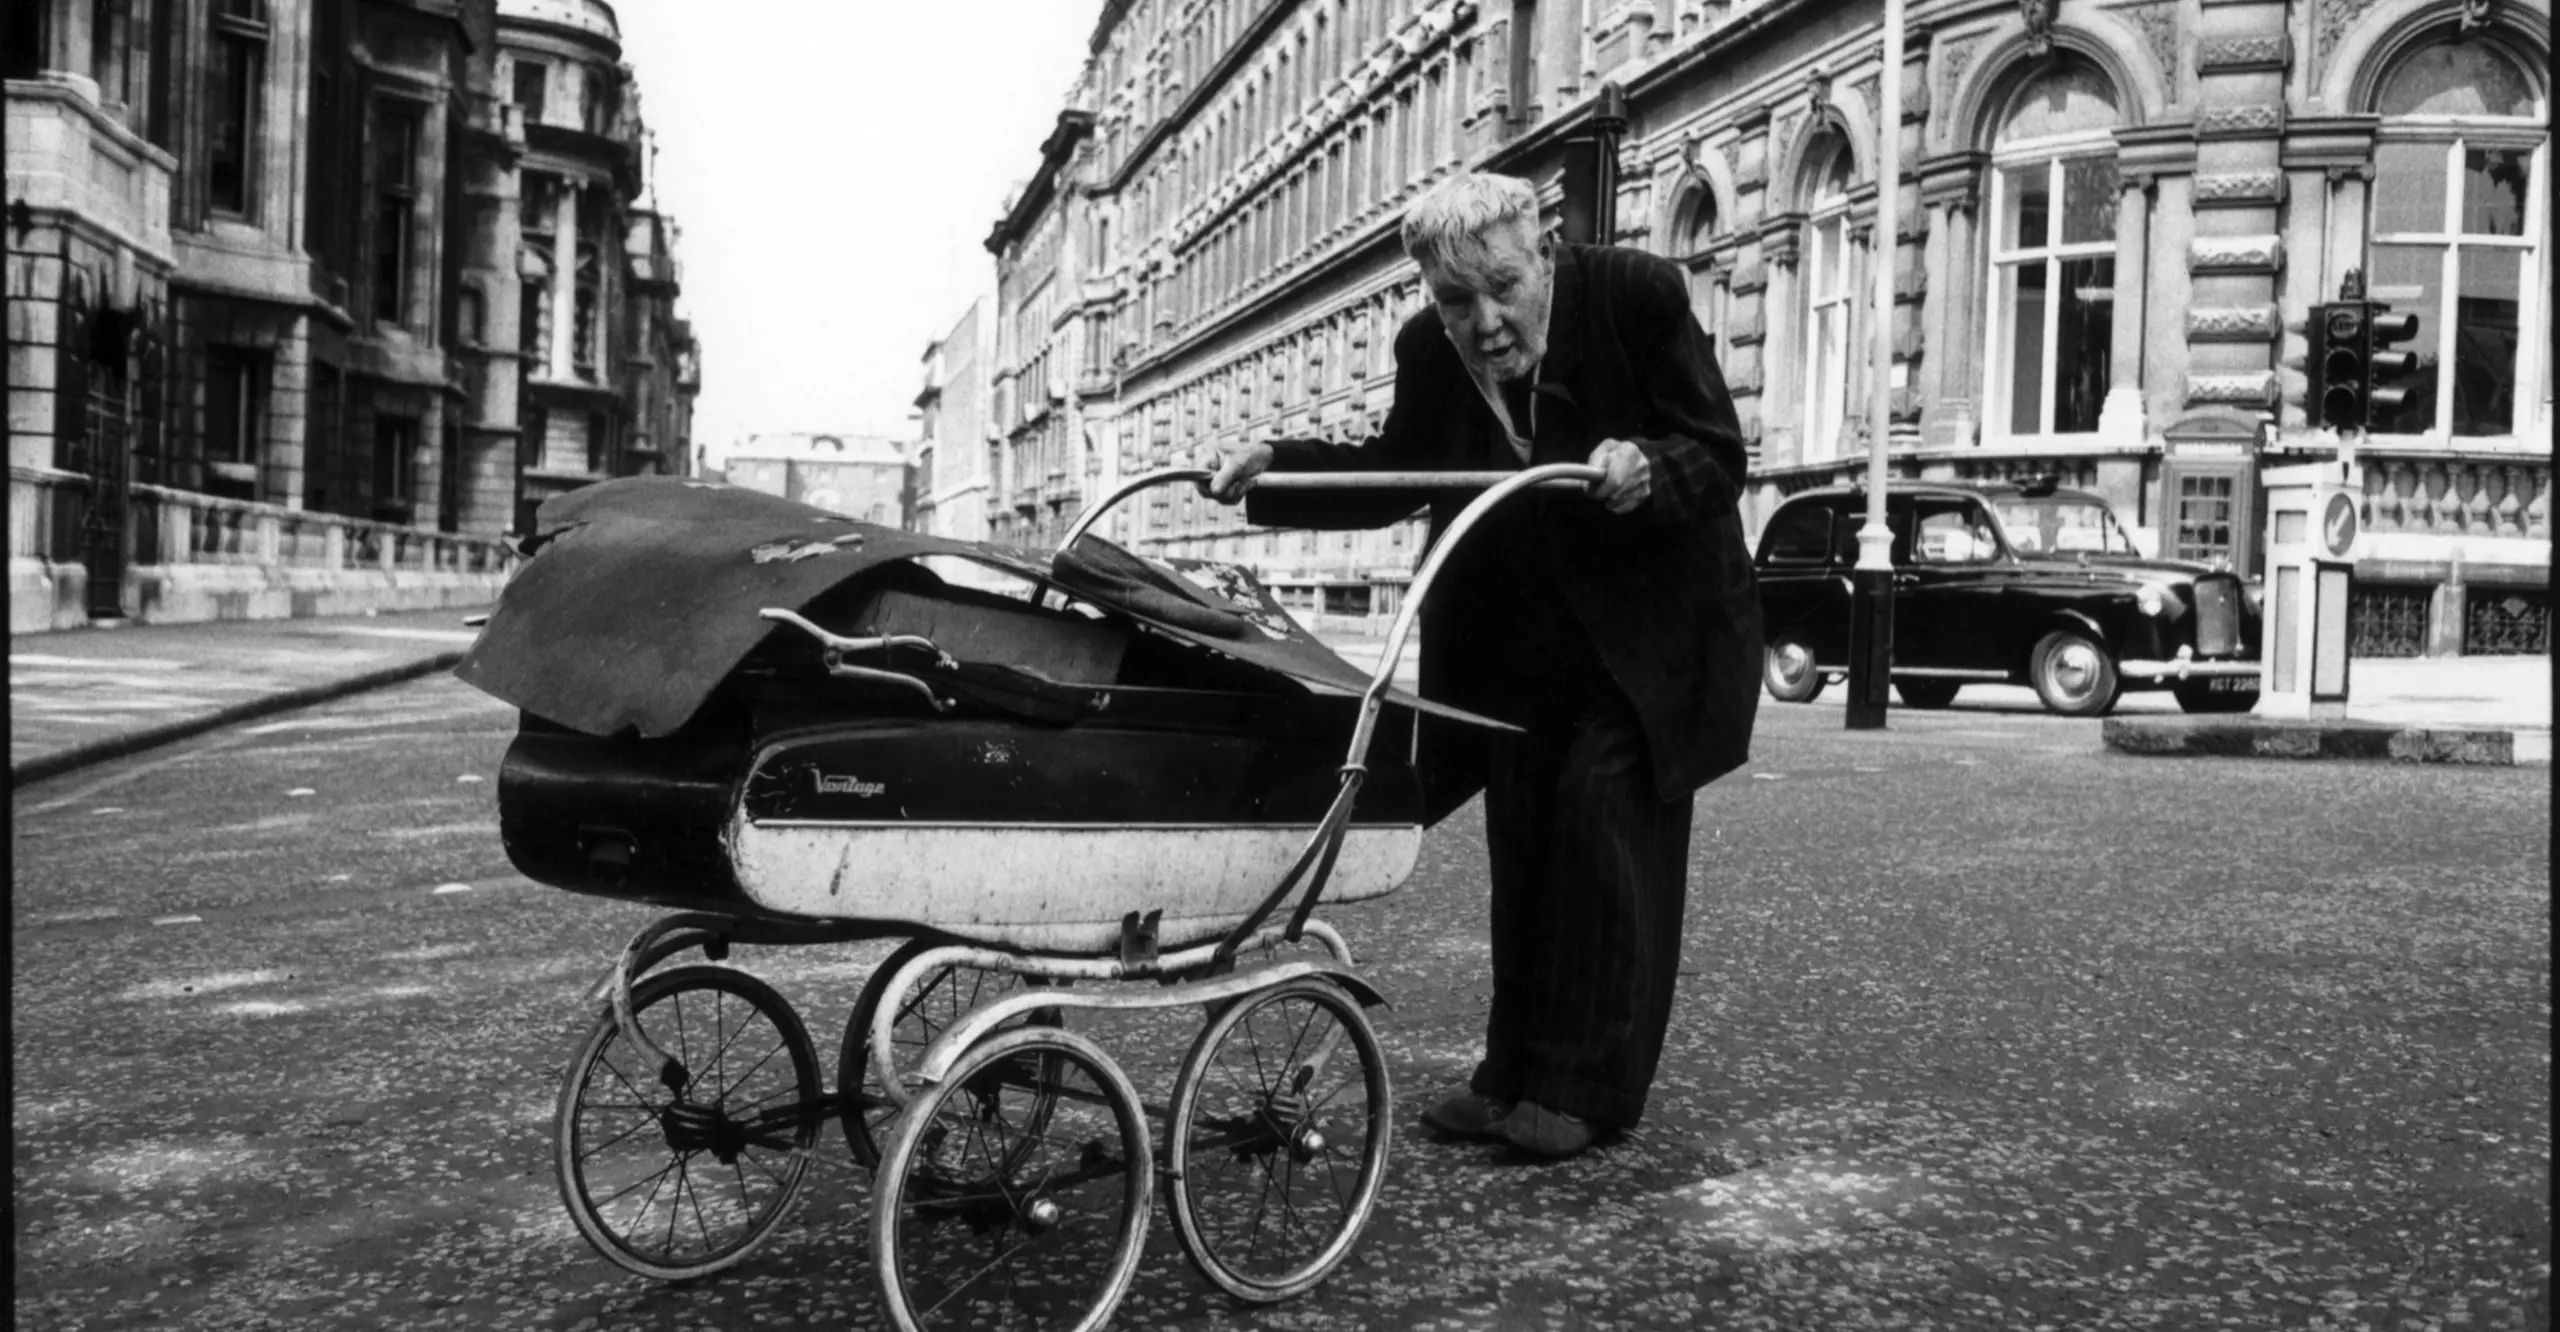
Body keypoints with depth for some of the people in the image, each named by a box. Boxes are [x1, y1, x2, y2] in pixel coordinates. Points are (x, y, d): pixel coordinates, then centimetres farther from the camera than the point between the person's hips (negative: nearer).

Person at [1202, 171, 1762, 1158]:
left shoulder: (1637, 295, -21)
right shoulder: (1427, 350, -11)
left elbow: (1720, 459, -19)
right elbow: (1396, 474, 3)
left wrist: (1649, 468, -41)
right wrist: (1271, 468, -11)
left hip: (1644, 633, -4)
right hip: (1514, 640, 4)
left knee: (1607, 827, -9)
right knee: (1520, 848, 8)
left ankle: (1587, 1088, 2)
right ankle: (1514, 1075, 19)